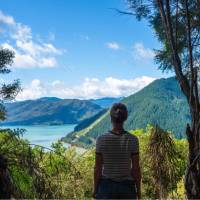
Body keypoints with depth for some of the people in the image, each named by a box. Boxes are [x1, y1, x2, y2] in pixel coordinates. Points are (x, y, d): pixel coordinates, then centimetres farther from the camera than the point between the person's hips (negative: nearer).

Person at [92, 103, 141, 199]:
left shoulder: (101, 139, -12)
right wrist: (138, 189, 6)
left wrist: (95, 189, 5)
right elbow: (136, 168, -7)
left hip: (107, 186, 0)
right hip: (127, 187, 0)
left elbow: (97, 168, -7)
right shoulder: (133, 140, -12)